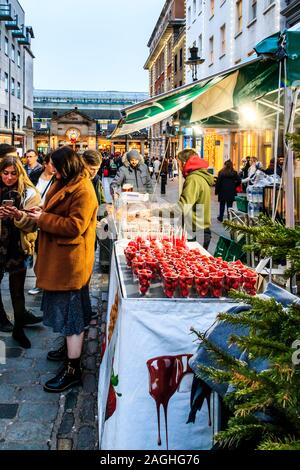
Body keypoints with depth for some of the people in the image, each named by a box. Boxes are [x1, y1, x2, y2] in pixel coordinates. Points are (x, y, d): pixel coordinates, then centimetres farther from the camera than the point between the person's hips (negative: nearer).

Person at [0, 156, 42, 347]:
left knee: (17, 289, 7)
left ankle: (19, 329, 23)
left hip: (18, 247, -2)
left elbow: (32, 223, -8)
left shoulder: (29, 193, -3)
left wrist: (18, 215, -26)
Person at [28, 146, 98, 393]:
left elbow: (75, 225, -24)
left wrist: (44, 219, -18)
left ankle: (73, 370, 5)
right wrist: (43, 213, 2)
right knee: (67, 309, 21)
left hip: (71, 261, -10)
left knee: (70, 313, -4)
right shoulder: (65, 184, 12)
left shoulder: (83, 191, -19)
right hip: (60, 259, 10)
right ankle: (71, 349, 39)